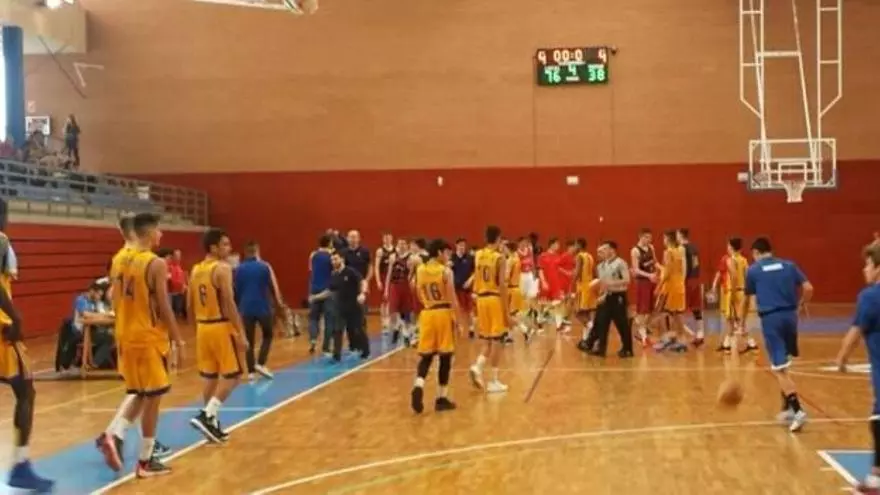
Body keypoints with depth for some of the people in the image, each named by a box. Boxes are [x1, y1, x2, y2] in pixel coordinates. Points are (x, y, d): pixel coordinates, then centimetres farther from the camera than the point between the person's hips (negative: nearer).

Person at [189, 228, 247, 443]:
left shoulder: (195, 270, 11)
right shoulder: (222, 268, -13)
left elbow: (190, 306, 14)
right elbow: (229, 303, -19)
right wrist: (241, 333, -17)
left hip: (203, 328, 8)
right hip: (221, 327, -8)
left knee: (210, 377, 13)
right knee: (231, 376, 1)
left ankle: (212, 424, 17)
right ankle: (206, 416, -10)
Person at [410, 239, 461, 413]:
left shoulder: (420, 270, 4)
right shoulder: (446, 271, -10)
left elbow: (419, 295, 12)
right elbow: (452, 299, -13)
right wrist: (459, 320, -7)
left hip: (427, 314, 4)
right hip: (444, 313, -4)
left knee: (426, 355, 10)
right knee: (445, 357, 6)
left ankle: (418, 386, -16)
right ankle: (441, 398, 10)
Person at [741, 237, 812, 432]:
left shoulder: (753, 270, 6)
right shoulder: (789, 265, 12)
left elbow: (747, 300, 16)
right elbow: (809, 289, 2)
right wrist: (798, 306, 18)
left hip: (770, 318, -4)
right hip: (790, 316, 4)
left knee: (780, 368, -5)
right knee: (782, 364, 21)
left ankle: (797, 411, -16)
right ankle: (787, 408, 26)